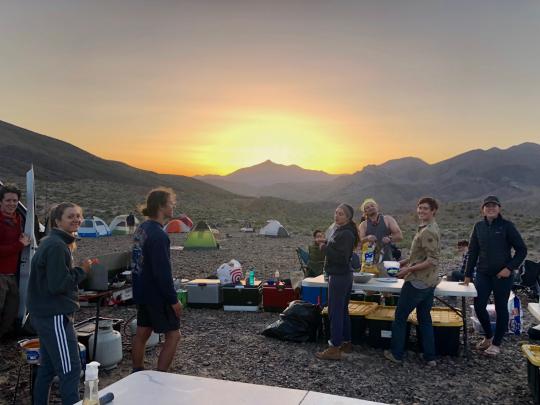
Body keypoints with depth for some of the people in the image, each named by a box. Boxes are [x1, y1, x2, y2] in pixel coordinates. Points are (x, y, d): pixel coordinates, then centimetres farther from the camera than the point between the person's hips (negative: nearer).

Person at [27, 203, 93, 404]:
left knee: (47, 367, 19)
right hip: (55, 316, -10)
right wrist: (82, 271, -12)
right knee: (70, 370, -5)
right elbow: (58, 284, -24)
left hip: (44, 315, 10)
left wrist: (80, 269, 5)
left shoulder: (51, 242, 12)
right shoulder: (57, 246, -19)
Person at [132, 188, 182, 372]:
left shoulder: (141, 228, 7)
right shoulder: (159, 235, -23)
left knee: (142, 333, 17)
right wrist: (174, 300, -17)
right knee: (173, 335, 1)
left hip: (142, 292, 9)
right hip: (157, 295, -9)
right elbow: (163, 272, -24)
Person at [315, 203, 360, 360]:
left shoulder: (346, 234, -19)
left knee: (335, 312, -5)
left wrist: (325, 248, -19)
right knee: (343, 311, 18)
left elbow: (342, 257, -24)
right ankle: (346, 343, 29)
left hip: (339, 277, -10)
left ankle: (334, 349, 1)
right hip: (344, 275, 10)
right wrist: (326, 246, 6)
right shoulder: (339, 230, 11)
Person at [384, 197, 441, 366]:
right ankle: (430, 357, 20)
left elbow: (432, 260, -24)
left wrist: (409, 269, -21)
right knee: (425, 319, 16)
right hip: (429, 282, 10)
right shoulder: (429, 228, 11)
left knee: (400, 317, 4)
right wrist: (407, 260, 12)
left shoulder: (428, 232, -20)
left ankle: (396, 354, 14)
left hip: (417, 282, -10)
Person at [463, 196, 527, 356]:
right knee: (479, 306, 2)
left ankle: (496, 343, 20)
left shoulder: (507, 226, -5)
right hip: (483, 274, 3)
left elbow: (521, 249, -3)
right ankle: (488, 336, 26)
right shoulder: (479, 226, 5)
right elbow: (473, 252, 9)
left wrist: (510, 268, -13)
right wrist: (468, 275, 8)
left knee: (501, 308, 6)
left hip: (502, 275, -3)